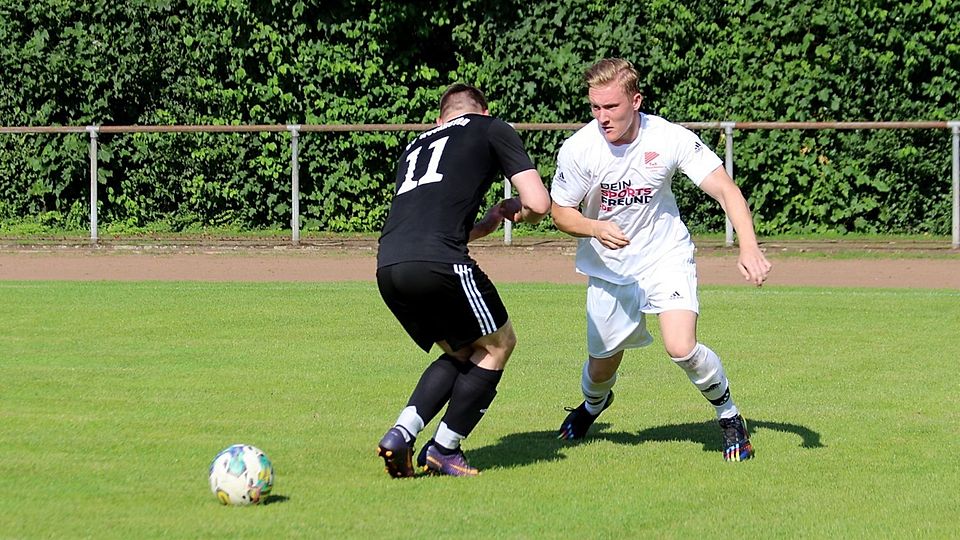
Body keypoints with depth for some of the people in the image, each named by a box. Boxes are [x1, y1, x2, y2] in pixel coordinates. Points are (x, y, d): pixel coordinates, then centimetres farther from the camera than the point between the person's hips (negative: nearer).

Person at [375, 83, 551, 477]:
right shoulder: (491, 129, 16)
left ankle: (400, 435, 9)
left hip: (387, 267, 6)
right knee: (498, 345, 17)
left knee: (461, 352, 25)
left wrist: (486, 224, 49)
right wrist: (515, 209, 30)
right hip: (438, 263, -6)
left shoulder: (417, 146, 33)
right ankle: (443, 450, 16)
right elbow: (539, 204, 7)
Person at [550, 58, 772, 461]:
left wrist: (749, 247, -37)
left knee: (681, 348, -23)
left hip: (666, 257, -2)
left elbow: (724, 189, -21)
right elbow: (561, 212, -5)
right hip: (608, 267, 2)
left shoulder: (669, 139, -21)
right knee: (602, 365, 11)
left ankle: (729, 417, 5)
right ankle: (593, 404, 50)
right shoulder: (578, 149, -18)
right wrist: (595, 228, -28)